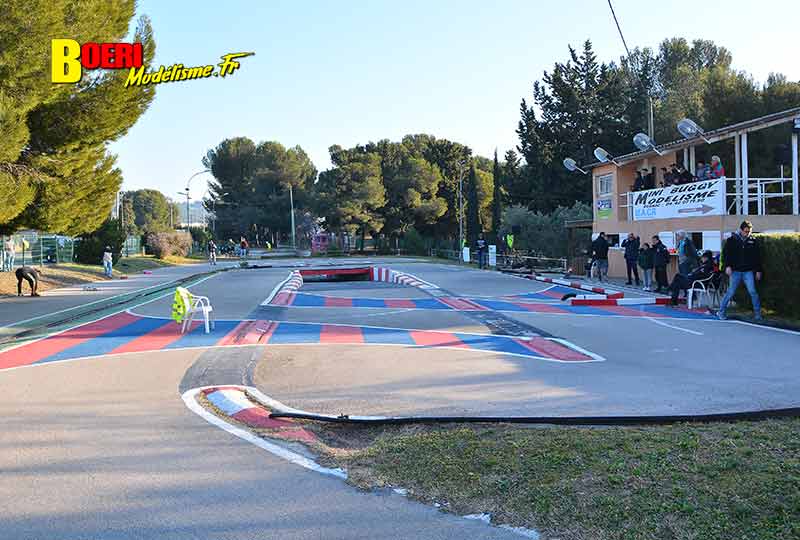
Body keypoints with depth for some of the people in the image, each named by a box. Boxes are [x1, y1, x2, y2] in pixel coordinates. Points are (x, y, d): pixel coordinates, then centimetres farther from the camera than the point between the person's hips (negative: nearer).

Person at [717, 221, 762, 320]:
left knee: (753, 292, -6)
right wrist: (727, 266, -10)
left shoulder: (753, 241, 6)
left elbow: (757, 256, 12)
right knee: (731, 292, 0)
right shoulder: (732, 240, 1)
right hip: (735, 271, -1)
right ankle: (721, 311, 11)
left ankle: (757, 313, 5)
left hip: (748, 271, 1)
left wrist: (758, 271, 10)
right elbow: (725, 253, 1)